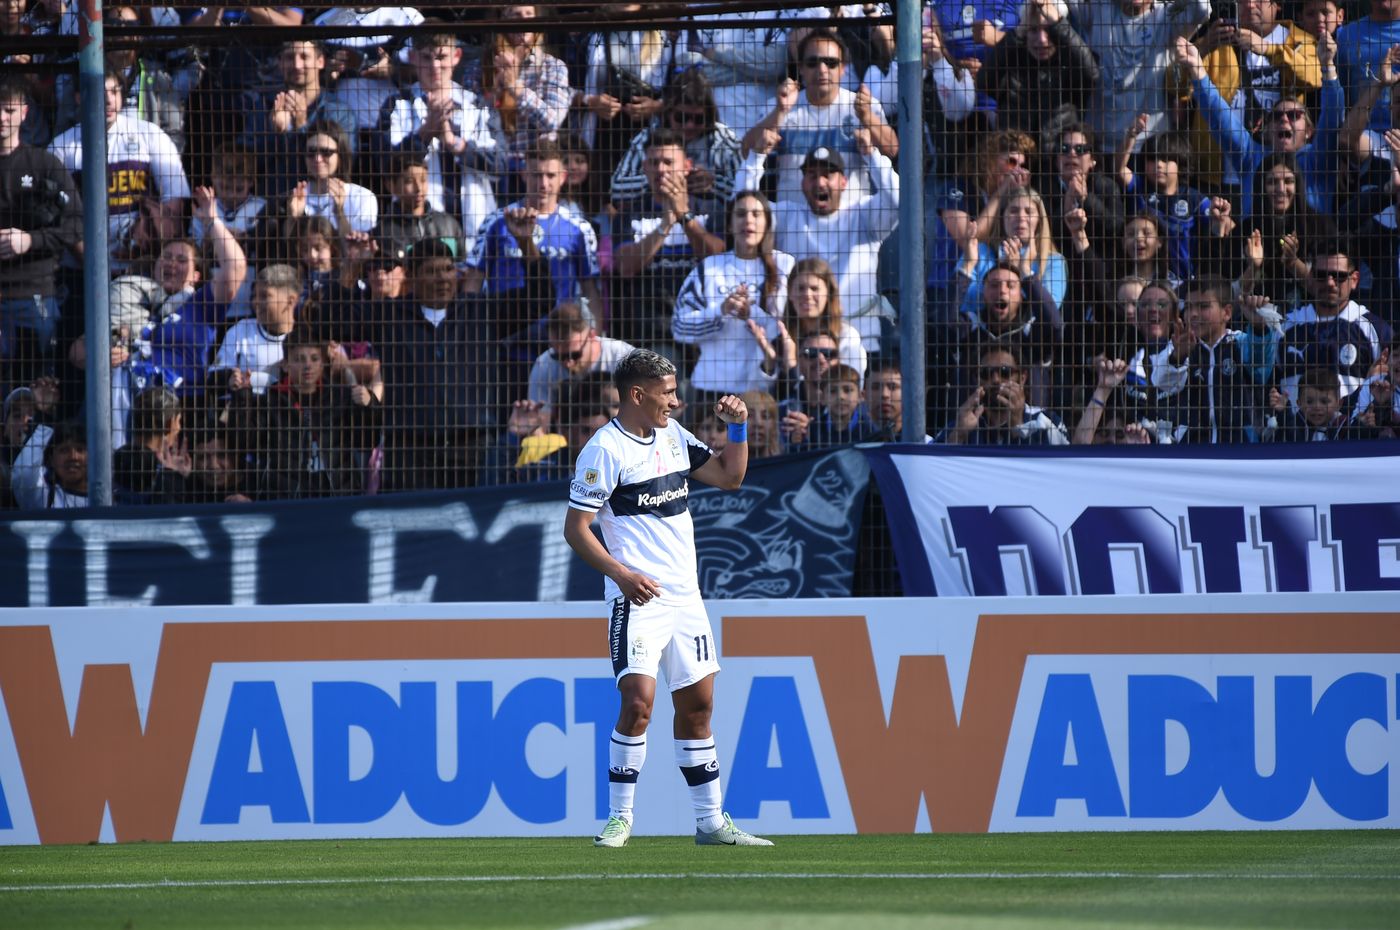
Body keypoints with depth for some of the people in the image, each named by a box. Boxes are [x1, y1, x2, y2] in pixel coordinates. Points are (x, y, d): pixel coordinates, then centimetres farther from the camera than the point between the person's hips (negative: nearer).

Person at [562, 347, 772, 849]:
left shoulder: (673, 435, 12)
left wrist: (738, 426, 6)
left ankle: (711, 821, 15)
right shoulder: (604, 449, -10)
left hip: (685, 596, 7)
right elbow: (576, 528, -11)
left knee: (697, 703, 9)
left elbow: (730, 476, 22)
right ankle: (619, 818, -7)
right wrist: (621, 574, -22)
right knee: (638, 701, -18)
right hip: (638, 599, -7)